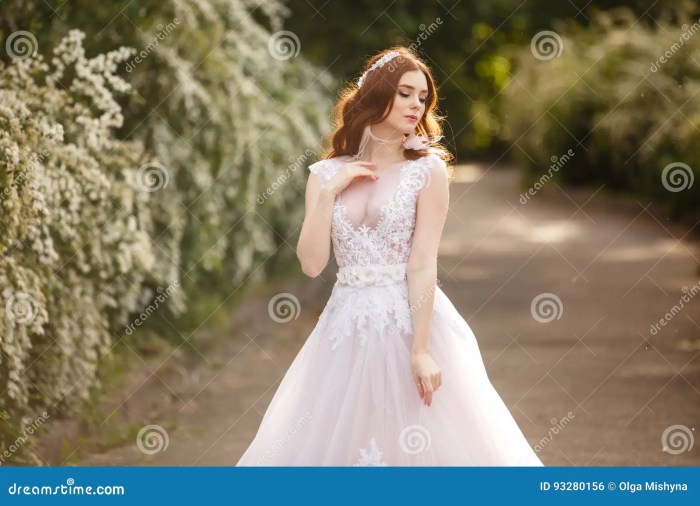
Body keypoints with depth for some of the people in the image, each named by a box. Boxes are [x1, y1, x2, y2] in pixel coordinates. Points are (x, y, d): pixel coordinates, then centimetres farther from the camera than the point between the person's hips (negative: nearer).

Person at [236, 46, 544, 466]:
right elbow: (312, 263, -1)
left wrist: (421, 349, -16)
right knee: (337, 445, 6)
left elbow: (423, 264, -9)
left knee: (416, 445, -2)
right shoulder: (327, 173, 6)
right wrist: (329, 192, -8)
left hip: (412, 320, -3)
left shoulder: (428, 170, -2)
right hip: (347, 328, 3)